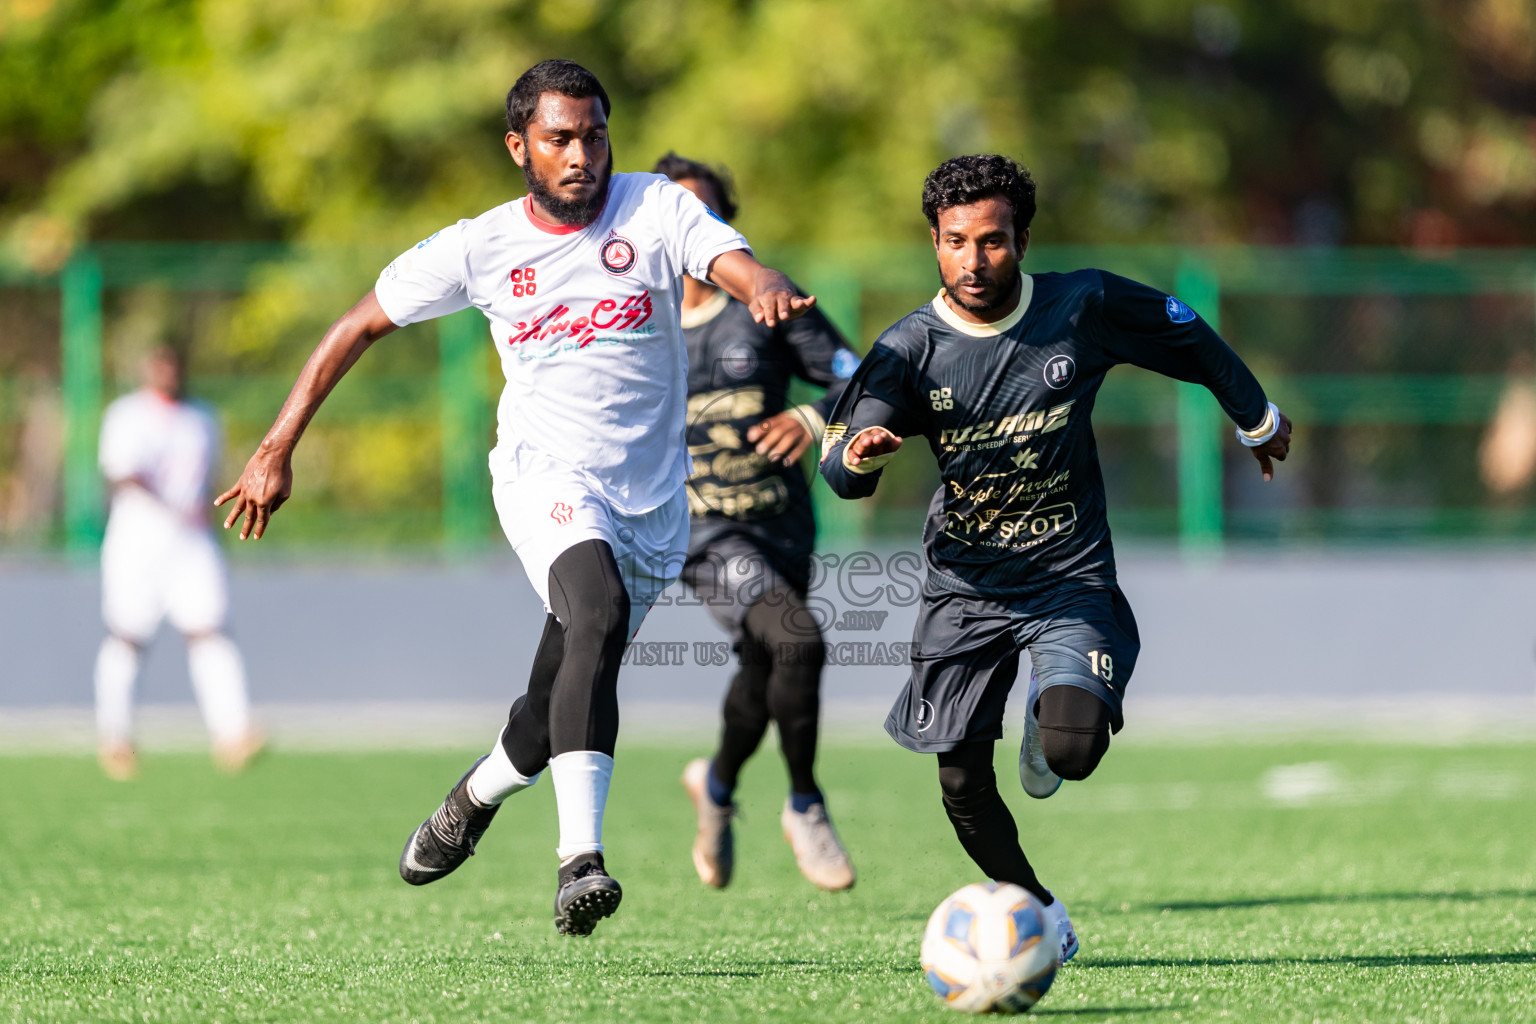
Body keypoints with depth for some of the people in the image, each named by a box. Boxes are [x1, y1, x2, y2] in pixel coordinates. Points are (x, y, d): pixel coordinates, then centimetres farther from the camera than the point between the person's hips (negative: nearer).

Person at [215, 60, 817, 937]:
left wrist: (768, 290, -47)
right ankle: (581, 858, -42)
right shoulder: (481, 247, -2)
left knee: (564, 706, 10)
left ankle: (477, 798, 45)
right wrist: (279, 450, 4)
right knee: (600, 613, -33)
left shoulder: (657, 210, -4)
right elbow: (360, 328, 8)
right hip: (549, 476, -3)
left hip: (653, 496, 3)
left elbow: (735, 264, -21)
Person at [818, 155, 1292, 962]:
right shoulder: (910, 349, -10)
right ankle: (1035, 907, 29)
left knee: (1073, 745, -25)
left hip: (1069, 576, -2)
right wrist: (860, 454, -42)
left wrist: (1257, 418, 23)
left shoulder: (1083, 307, -9)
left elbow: (1189, 339, 9)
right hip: (963, 584, 2)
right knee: (962, 784, 1)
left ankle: (1047, 728, 14)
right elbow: (842, 468, -17)